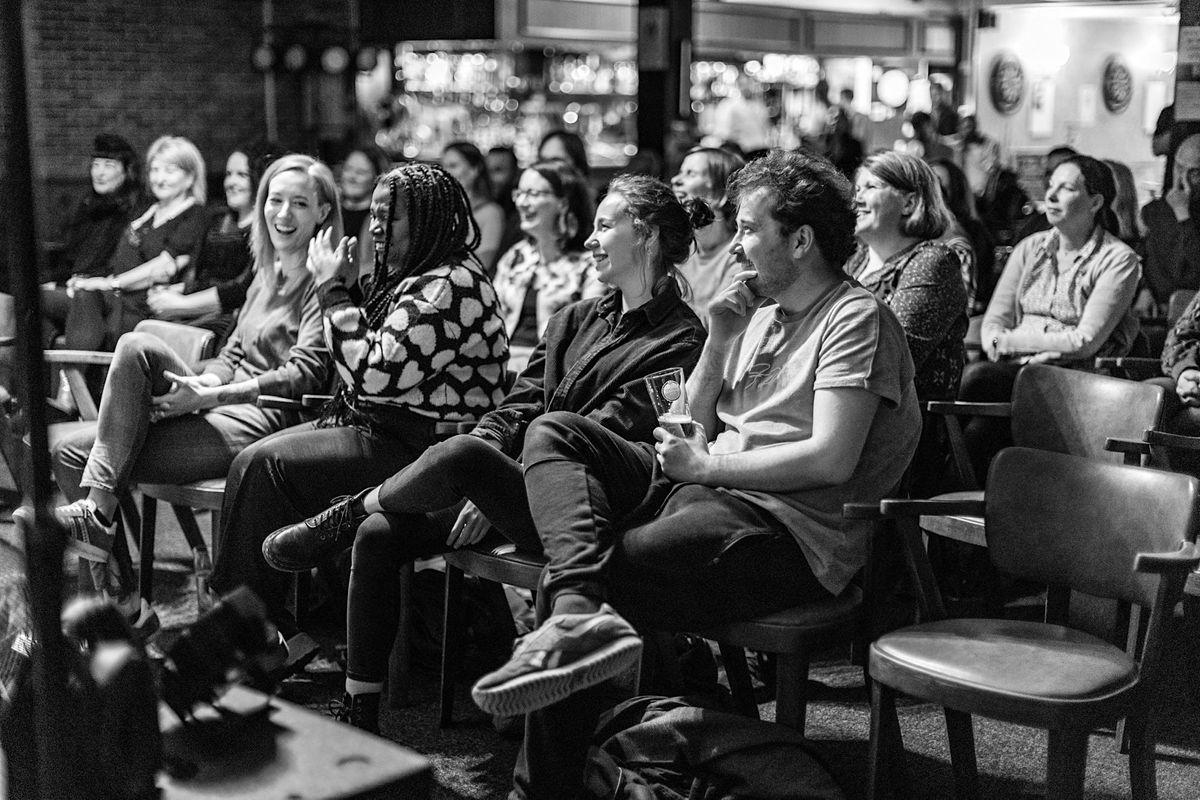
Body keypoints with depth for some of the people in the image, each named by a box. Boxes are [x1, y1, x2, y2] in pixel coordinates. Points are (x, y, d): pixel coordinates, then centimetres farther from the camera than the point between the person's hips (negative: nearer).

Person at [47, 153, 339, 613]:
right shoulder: (268, 274, 23)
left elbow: (306, 373, -15)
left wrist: (210, 396, -20)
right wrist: (197, 386, -1)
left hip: (261, 424, -8)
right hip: (222, 408, 8)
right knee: (69, 455, -7)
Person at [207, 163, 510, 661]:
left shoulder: (450, 287, -17)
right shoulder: (409, 278, 16)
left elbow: (375, 373, -23)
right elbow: (362, 374, 19)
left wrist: (335, 293, -13)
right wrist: (344, 290, 8)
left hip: (415, 450, -11)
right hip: (371, 428, 11)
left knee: (263, 467, -15)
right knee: (255, 461, -1)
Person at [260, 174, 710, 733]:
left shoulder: (680, 341, -5)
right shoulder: (577, 319, 21)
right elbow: (518, 408, 14)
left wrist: (492, 487, -17)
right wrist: (482, 490, -5)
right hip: (513, 485, 7)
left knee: (466, 454, -33)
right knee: (378, 536, -12)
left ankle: (346, 516, -4)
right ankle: (357, 720, -5)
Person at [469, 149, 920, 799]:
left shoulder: (856, 318, -7)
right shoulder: (763, 309, 20)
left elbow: (831, 459, -18)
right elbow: (698, 422, 22)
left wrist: (707, 466, -10)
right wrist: (721, 337, 6)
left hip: (787, 528, -9)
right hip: (710, 487, 9)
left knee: (569, 576, -22)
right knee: (554, 432, -7)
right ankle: (580, 612, -32)